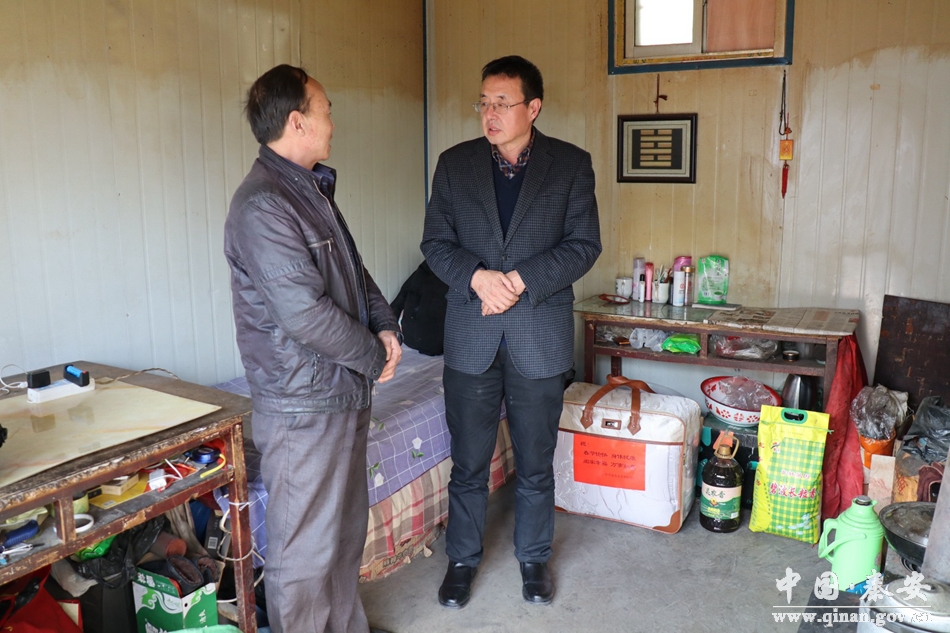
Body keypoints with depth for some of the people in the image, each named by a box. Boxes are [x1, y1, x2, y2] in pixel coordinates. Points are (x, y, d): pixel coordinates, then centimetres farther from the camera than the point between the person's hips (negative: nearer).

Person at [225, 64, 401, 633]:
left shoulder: (313, 189, 12)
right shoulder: (263, 207, -20)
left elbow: (355, 271, 19)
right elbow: (306, 314, -25)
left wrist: (385, 326, 2)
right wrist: (374, 357, -11)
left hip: (345, 392, 10)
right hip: (304, 404, -10)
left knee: (347, 528, 22)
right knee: (306, 548, 4)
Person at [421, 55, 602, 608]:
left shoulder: (572, 164, -1)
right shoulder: (456, 163, 3)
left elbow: (584, 245, -6)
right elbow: (436, 242, 1)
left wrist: (521, 281, -18)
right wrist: (479, 277, -18)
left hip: (541, 337, -1)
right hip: (471, 338, 1)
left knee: (536, 463, 13)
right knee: (468, 462, 11)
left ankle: (534, 557, 34)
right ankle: (463, 558, 32)